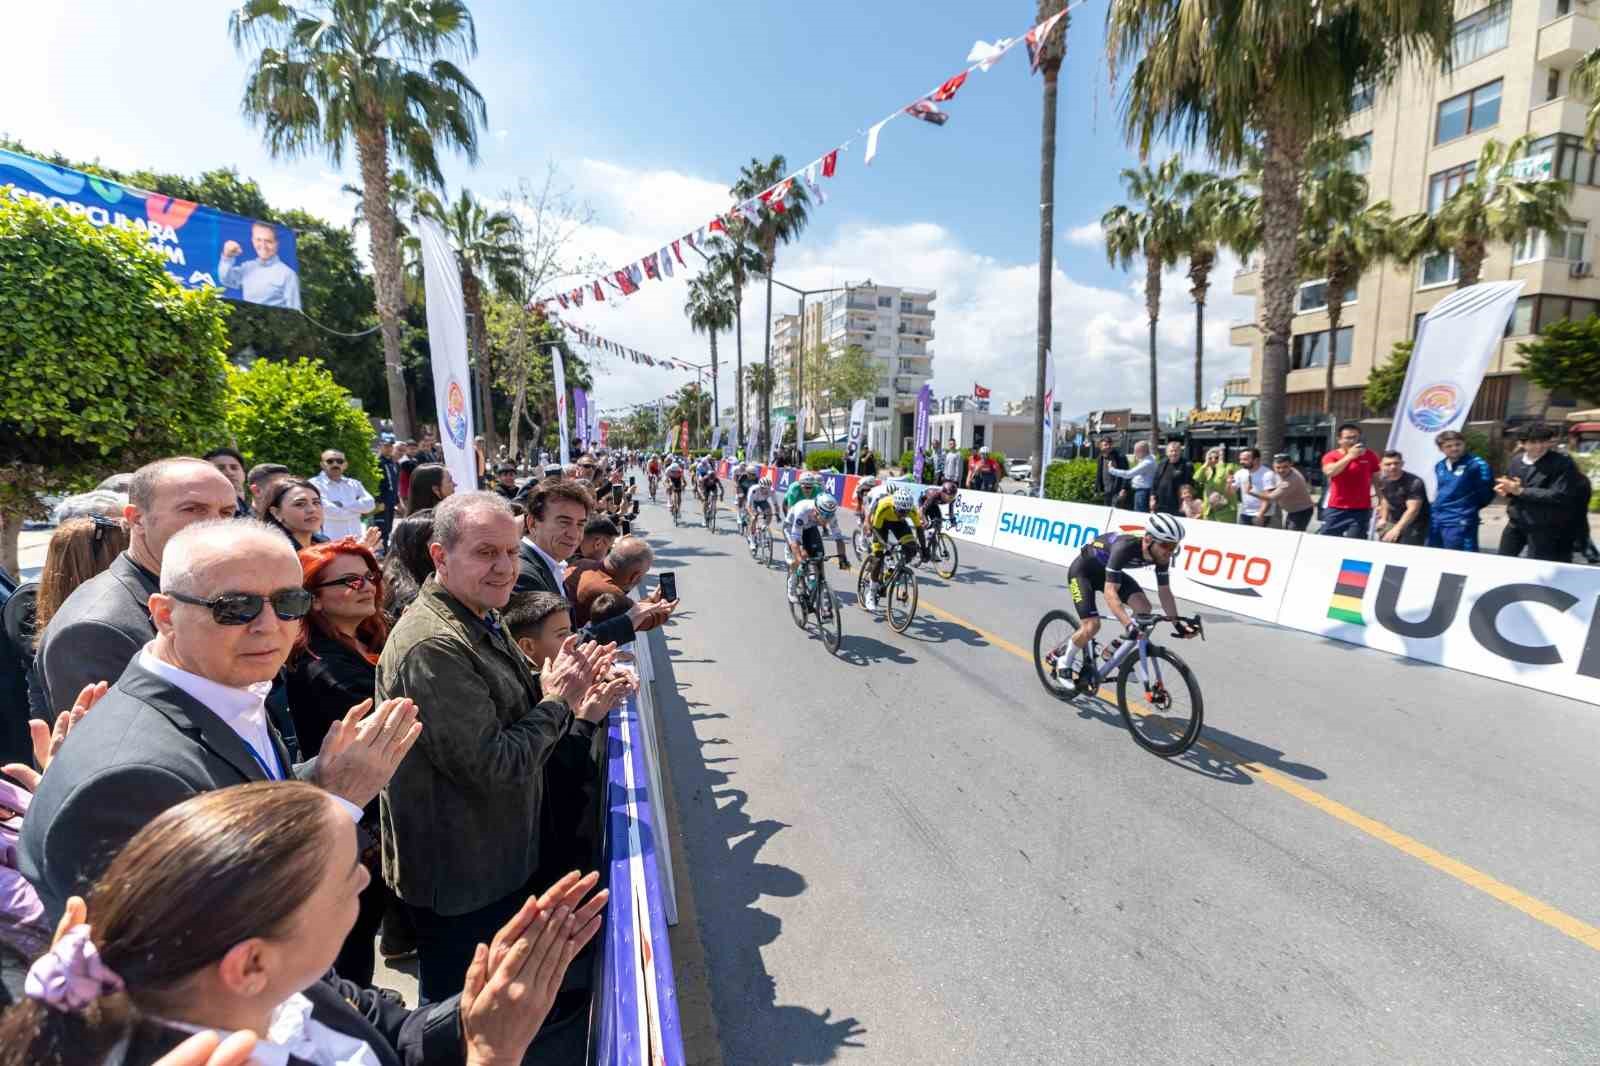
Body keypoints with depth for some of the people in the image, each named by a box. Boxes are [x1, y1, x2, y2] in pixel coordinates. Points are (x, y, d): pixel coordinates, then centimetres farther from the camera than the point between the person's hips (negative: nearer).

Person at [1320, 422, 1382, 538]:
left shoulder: (1369, 456, 5)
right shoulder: (1331, 456, 1)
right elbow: (1329, 472, -20)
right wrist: (1350, 456, -19)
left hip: (1361, 510, 1)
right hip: (1335, 509, 0)